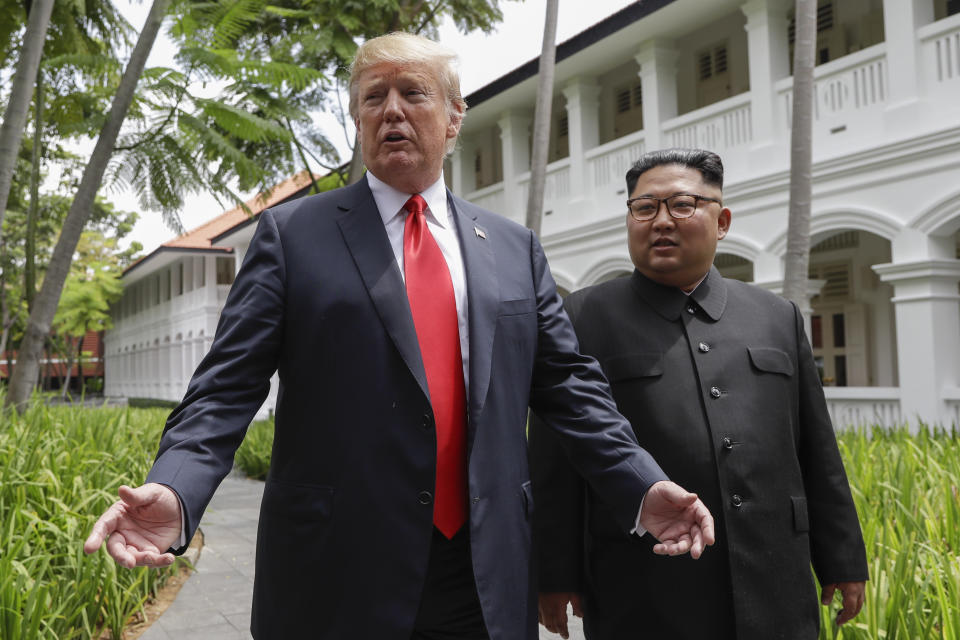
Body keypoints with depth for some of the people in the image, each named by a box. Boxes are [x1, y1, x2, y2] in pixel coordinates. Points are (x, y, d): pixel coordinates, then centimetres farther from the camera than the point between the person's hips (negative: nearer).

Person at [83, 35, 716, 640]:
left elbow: (568, 383, 9)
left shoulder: (515, 248, 9)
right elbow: (230, 383, -5)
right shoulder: (292, 233, 1)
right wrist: (173, 490, -21)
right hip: (338, 578, -2)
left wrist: (641, 487, -3)